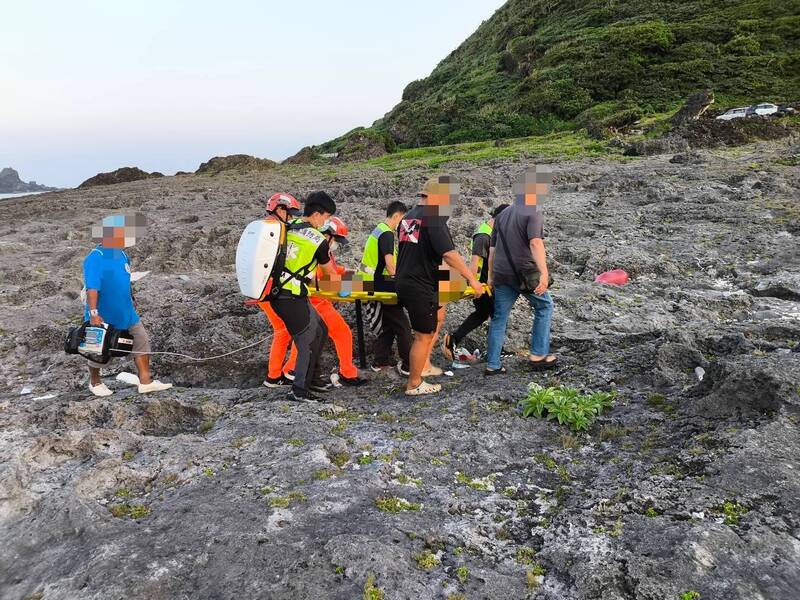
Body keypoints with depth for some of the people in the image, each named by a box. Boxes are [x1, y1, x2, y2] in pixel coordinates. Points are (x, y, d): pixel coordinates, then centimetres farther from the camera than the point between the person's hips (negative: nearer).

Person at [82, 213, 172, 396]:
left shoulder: (122, 254, 2)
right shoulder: (95, 259, -23)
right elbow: (92, 288, -29)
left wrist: (130, 302, 23)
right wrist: (93, 313, -34)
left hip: (126, 313, 7)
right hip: (104, 316, -7)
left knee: (142, 342, 6)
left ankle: (145, 381, 12)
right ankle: (95, 382, 35)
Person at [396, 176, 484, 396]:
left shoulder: (407, 218, 11)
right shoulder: (433, 219, -16)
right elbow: (449, 254, -22)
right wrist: (472, 279, -16)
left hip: (404, 282, 9)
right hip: (420, 287, -9)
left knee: (439, 314, 26)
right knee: (424, 335, 2)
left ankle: (423, 362, 26)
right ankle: (414, 384, 14)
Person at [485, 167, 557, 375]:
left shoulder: (502, 215, 14)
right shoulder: (534, 213, -7)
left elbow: (492, 249, 16)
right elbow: (535, 243, -23)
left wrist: (491, 276, 23)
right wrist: (544, 273, -32)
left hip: (502, 274, 6)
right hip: (526, 274, -6)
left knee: (499, 318, 10)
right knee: (544, 307, 15)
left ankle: (492, 364, 11)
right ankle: (538, 355, 15)